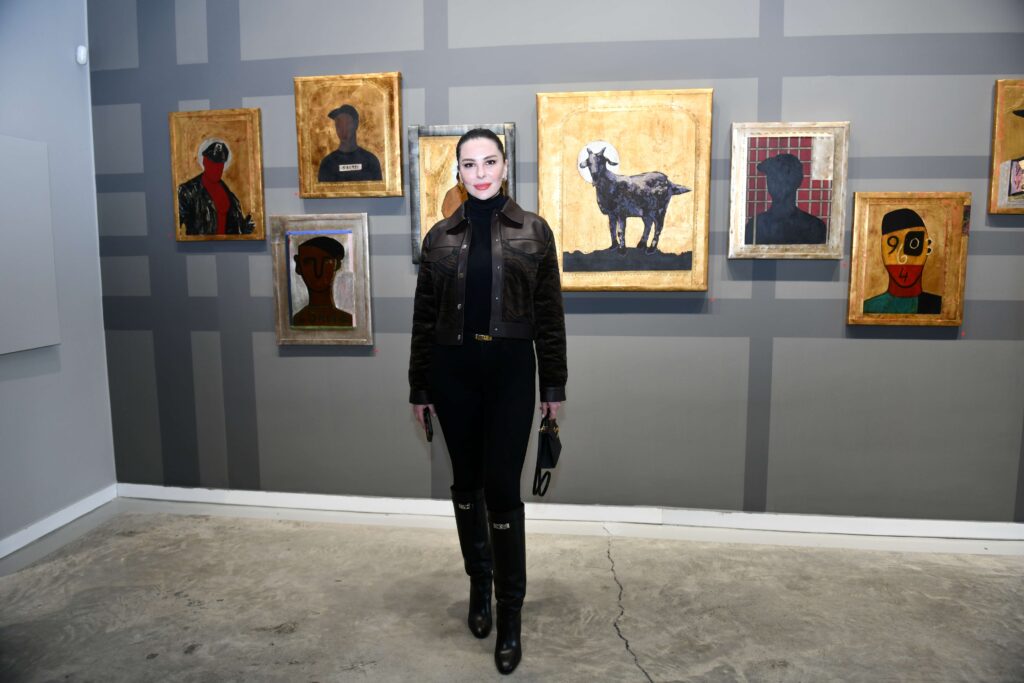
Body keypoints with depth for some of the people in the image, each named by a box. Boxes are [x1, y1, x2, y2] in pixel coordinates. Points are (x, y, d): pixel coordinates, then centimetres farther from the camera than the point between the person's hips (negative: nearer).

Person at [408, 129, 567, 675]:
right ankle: (478, 584, 34)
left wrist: (553, 385, 0)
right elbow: (424, 317, 7)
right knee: (466, 484, 13)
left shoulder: (534, 231, 1)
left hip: (511, 370, -2)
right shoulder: (440, 236, 5)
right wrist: (419, 387, 6)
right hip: (454, 372, 3)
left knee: (502, 490, -5)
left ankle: (510, 614, 11)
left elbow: (549, 314, 2)